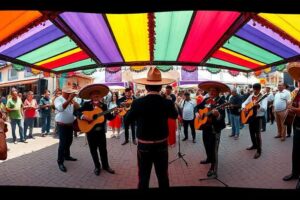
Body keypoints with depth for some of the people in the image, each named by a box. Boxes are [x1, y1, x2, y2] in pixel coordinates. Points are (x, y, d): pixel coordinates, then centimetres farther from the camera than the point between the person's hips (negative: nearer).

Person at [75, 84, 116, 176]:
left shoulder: (104, 105, 2)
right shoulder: (86, 104, -3)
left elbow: (109, 117, 1)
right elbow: (76, 112, -9)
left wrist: (114, 114, -17)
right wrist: (83, 116, -26)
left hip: (101, 131, 2)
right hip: (90, 131, -1)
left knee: (103, 148, 11)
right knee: (93, 149, 10)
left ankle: (105, 165, 28)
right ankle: (97, 166, 27)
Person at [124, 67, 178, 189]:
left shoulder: (137, 103, -15)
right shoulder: (168, 103, -10)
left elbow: (126, 121, -3)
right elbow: (175, 116, 11)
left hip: (144, 145, -1)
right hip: (162, 145, 2)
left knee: (143, 177, 12)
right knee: (163, 176, 16)